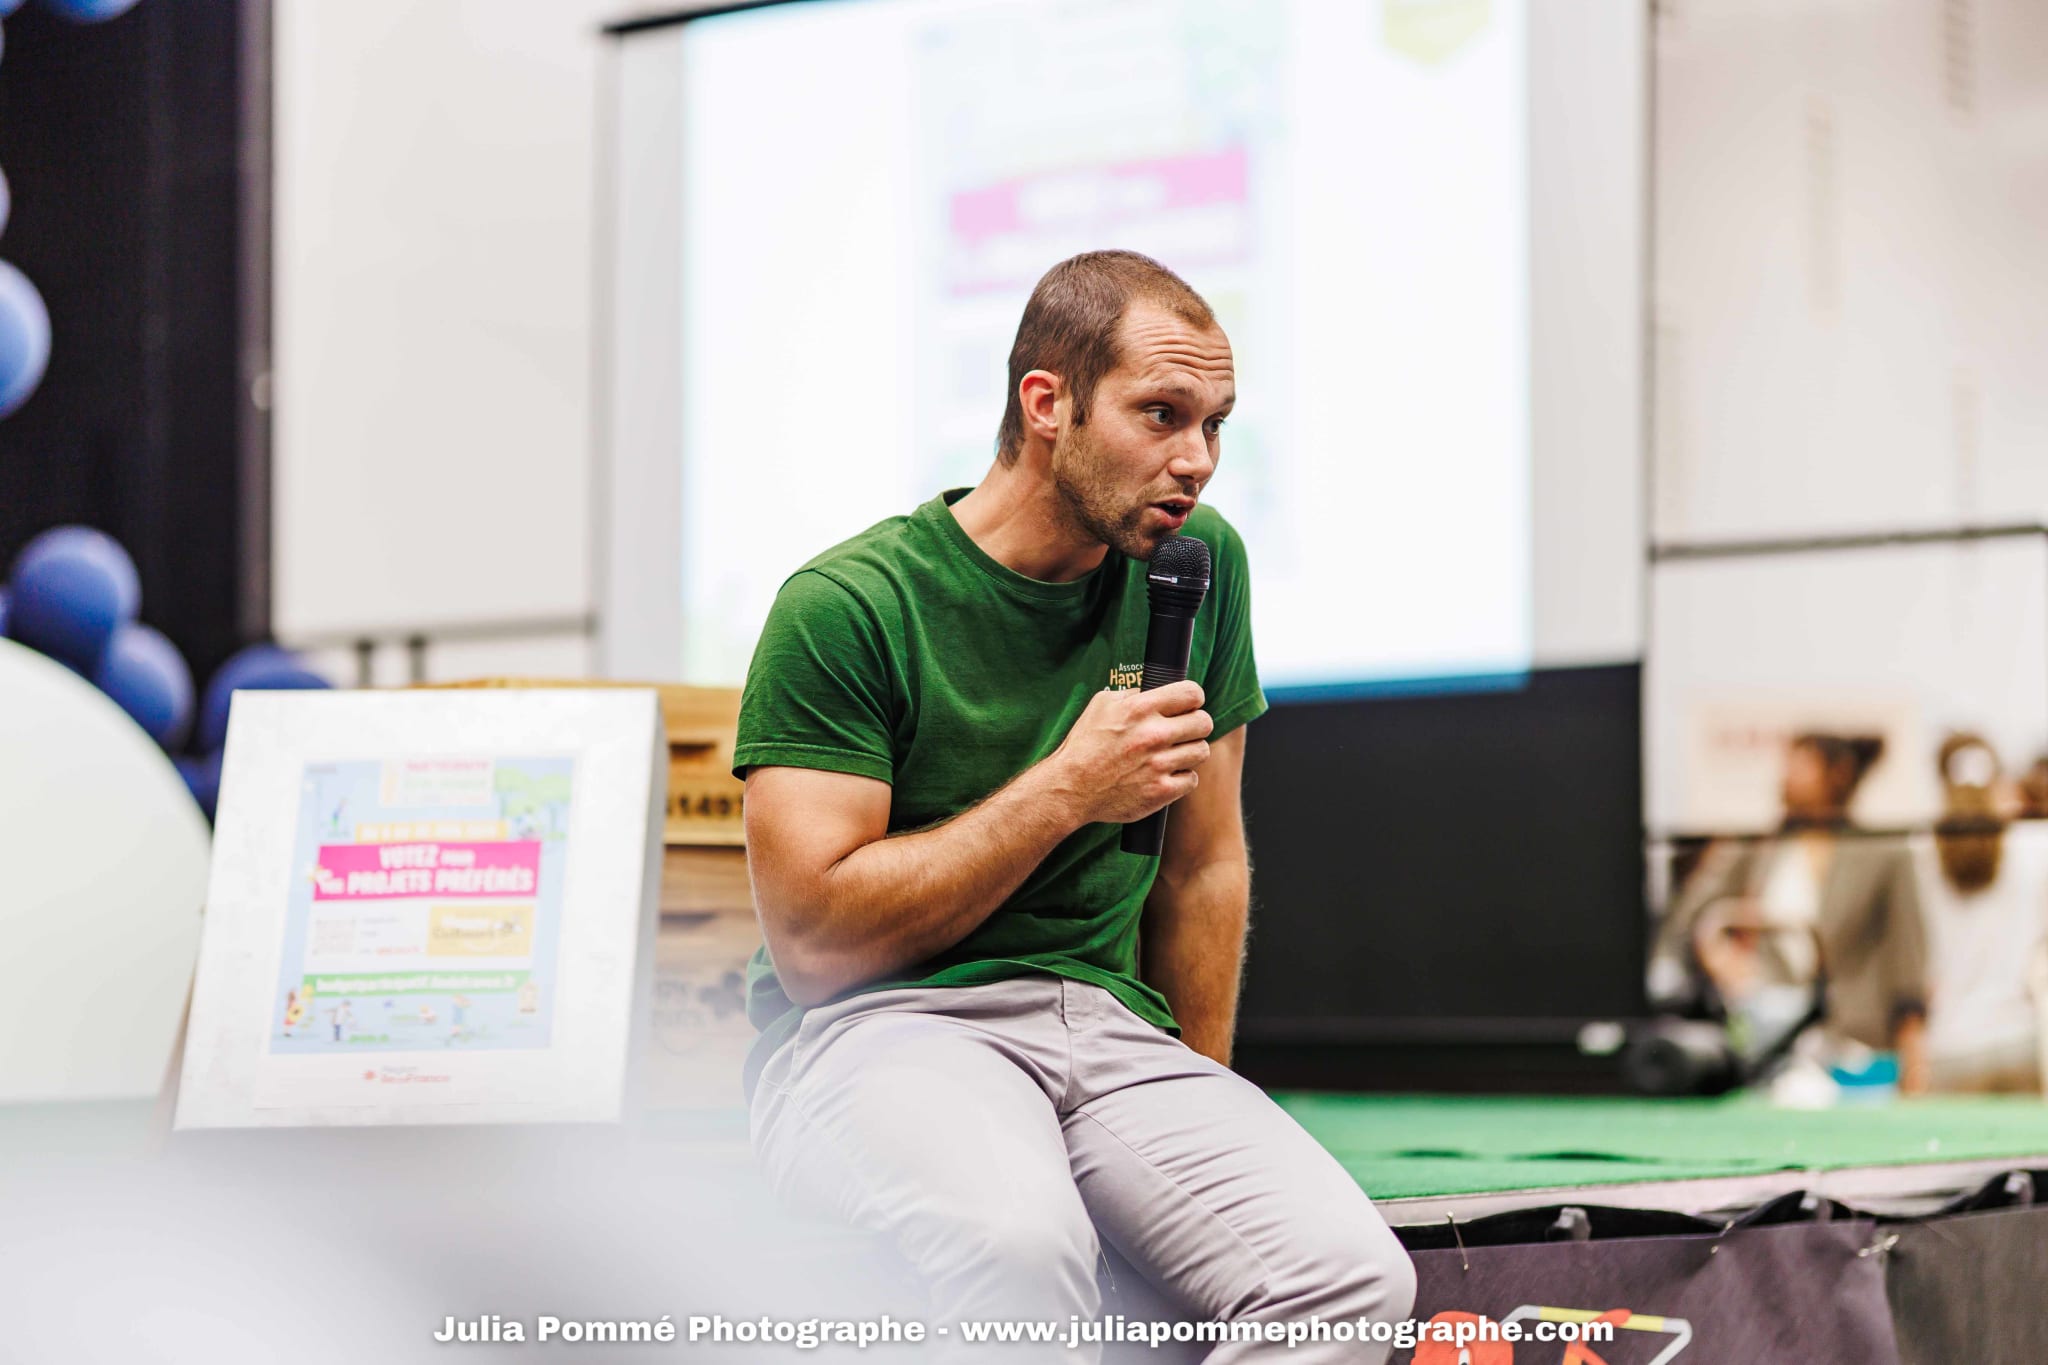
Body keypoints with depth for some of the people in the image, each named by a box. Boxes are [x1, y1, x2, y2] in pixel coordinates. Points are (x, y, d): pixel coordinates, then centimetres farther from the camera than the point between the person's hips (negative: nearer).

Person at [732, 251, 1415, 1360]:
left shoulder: (1197, 566, 10)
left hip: (1112, 1022, 5)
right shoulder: (846, 605, -7)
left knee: (1352, 1275, -24)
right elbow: (811, 939, -11)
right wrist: (1066, 791, -12)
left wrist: (1198, 1126, 16)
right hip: (874, 1022, -5)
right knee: (1016, 1235, -40)